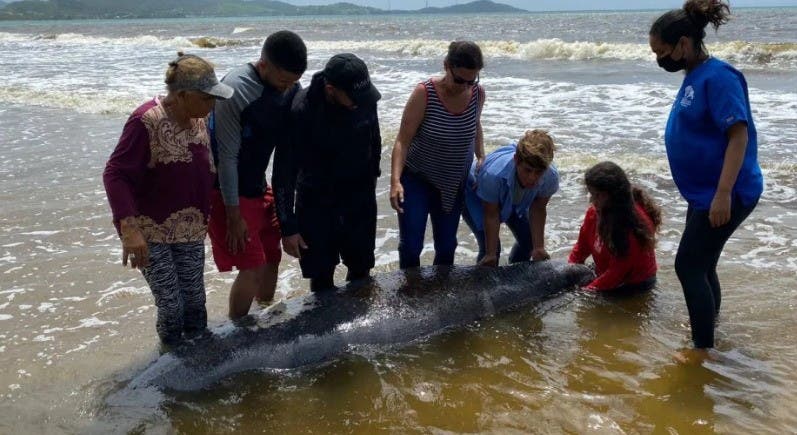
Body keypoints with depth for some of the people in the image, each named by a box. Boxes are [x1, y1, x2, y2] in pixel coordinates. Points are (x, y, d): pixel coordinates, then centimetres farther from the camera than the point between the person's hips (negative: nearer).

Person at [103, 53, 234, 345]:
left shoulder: (199, 119, 1)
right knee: (170, 305, -2)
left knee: (194, 300, 13)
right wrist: (129, 229, -34)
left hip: (191, 228, 6)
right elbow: (115, 174, -24)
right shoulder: (146, 122, -22)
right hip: (150, 232, -6)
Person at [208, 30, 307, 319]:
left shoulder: (290, 88, -5)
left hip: (258, 185, 7)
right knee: (253, 267, -6)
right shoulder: (235, 90, -26)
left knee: (272, 256, 14)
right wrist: (233, 216, -18)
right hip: (227, 190, -7)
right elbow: (227, 157, -22)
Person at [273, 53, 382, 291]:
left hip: (360, 199, 3)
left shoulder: (365, 98, -15)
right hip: (316, 201, -3)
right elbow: (284, 171, -21)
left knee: (362, 268, 14)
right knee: (321, 276, 4)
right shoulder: (301, 110, -27)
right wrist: (288, 227, -19)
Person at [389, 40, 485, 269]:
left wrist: (481, 157, -1)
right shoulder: (424, 93, -23)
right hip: (417, 179, -4)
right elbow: (403, 140, -23)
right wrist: (395, 180, -34)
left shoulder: (477, 93, -10)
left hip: (454, 182, 4)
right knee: (411, 246, -7)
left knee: (447, 246, 11)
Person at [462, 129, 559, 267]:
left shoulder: (551, 177, -35)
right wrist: (491, 255, -25)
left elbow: (538, 210, -17)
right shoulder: (493, 174, -46)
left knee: (528, 239, 8)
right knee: (490, 246, -18)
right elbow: (491, 215, -31)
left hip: (513, 197, 5)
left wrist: (539, 248, -18)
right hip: (474, 193, -5)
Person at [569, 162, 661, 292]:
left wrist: (587, 291, -26)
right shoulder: (595, 211, -8)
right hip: (605, 274, 7)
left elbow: (618, 271, -25)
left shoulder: (636, 221, -27)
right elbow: (582, 246, 4)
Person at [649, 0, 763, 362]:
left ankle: (702, 349, 6)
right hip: (704, 192, 9)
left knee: (689, 265, -5)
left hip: (725, 194, -9)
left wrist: (723, 194, -29)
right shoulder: (694, 77, 9)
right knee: (701, 265, 19)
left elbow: (739, 134, -24)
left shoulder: (717, 77, -19)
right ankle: (708, 321, 38)